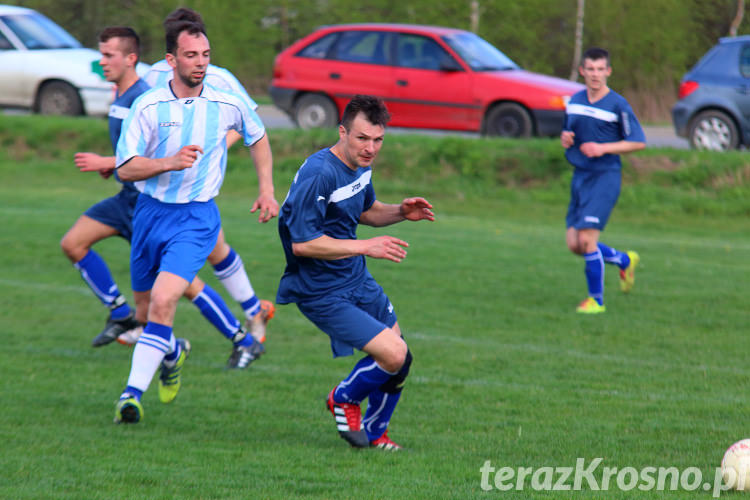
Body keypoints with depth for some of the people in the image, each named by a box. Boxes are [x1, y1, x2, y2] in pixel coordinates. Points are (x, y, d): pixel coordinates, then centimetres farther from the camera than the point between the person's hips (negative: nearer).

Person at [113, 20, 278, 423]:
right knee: (145, 302, 16)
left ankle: (133, 392, -21)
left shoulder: (228, 105, -5)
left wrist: (266, 189, 13)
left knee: (163, 300, -22)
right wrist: (171, 162, -26)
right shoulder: (148, 107, -9)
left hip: (196, 219, -2)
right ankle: (172, 352, 50)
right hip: (151, 212, 2)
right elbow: (125, 168, -10)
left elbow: (257, 137, 18)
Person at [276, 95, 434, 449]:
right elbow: (301, 243, -28)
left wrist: (400, 212, 3)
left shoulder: (360, 166, 4)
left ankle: (374, 434, 32)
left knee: (398, 362, 12)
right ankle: (344, 399, 10)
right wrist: (365, 247, -25)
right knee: (394, 354, -16)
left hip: (357, 280, 9)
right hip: (321, 292, -9)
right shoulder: (319, 174, -25)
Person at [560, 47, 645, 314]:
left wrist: (603, 148, -16)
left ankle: (596, 300, 1)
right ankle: (625, 260, 29)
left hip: (605, 177, -7)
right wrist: (565, 139, 0)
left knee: (587, 239, -14)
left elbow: (638, 142, -6)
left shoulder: (618, 105, -8)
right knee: (574, 244, 4)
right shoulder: (574, 101, 10)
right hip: (580, 177, 7)